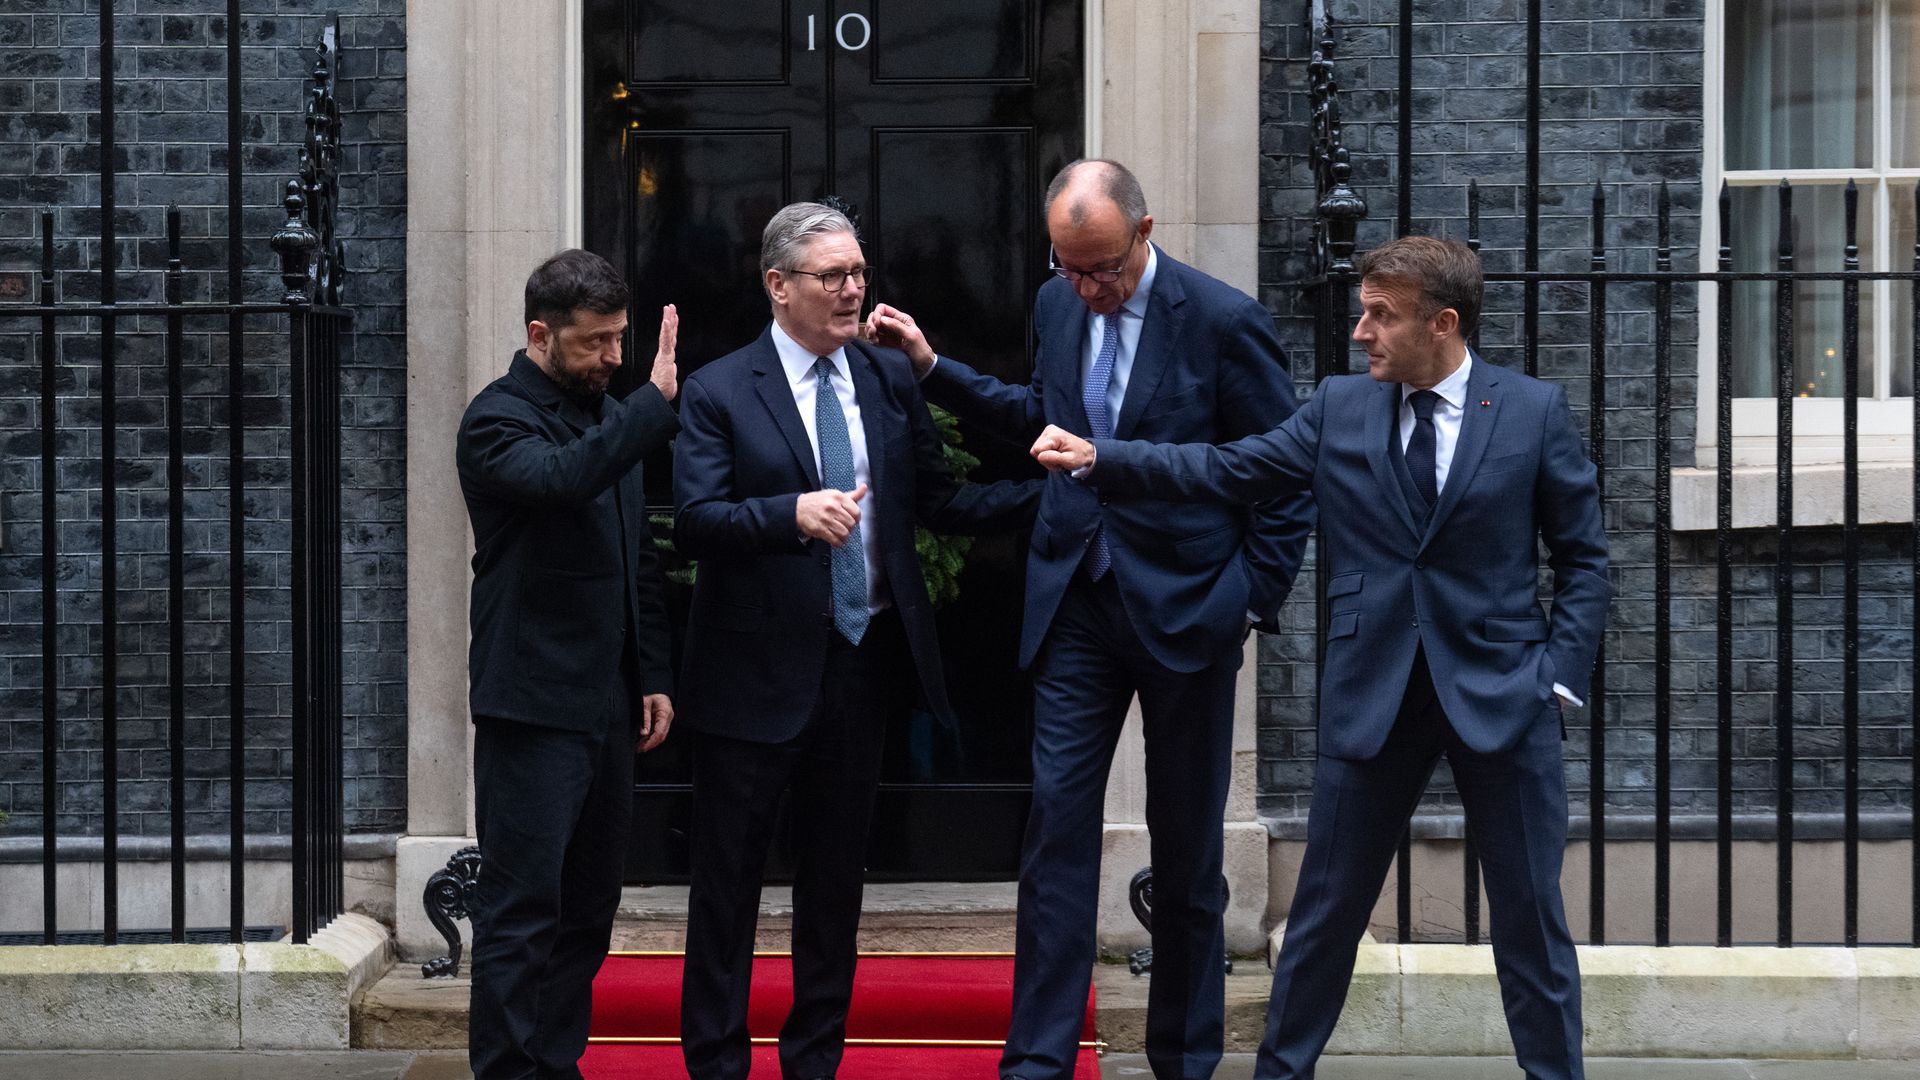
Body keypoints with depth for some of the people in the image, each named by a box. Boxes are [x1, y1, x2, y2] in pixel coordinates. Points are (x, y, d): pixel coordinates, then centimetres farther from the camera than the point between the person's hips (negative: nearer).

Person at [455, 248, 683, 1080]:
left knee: (588, 907, 11)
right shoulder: (500, 420, -9)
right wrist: (657, 400, -29)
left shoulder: (609, 417, 15)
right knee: (522, 910, -6)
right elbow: (564, 477, -32)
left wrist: (654, 677, 15)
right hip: (532, 706, -8)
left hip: (607, 704, 8)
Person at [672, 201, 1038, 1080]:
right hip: (757, 670, -5)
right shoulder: (719, 393, -7)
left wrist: (1050, 492, -2)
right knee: (728, 876, 4)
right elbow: (694, 522, -17)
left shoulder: (890, 380, 8)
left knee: (836, 875, 14)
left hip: (861, 665, 5)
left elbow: (938, 502, 9)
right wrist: (793, 513, -32)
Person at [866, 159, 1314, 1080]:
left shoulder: (1224, 321, -12)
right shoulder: (1057, 303, 4)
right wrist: (931, 367, 11)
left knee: (1186, 847, 9)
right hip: (1076, 604, 4)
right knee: (1055, 829, -2)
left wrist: (1253, 604, -8)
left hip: (1184, 607, -4)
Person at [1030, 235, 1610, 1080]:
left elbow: (1583, 557, 2)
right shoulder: (1340, 408, 4)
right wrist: (1098, 459, -3)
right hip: (1372, 692, 2)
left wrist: (1561, 675, -6)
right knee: (1326, 908, 8)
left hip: (1500, 692, -2)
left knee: (1530, 913, 6)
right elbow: (1224, 471, 5)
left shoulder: (1535, 412, -2)